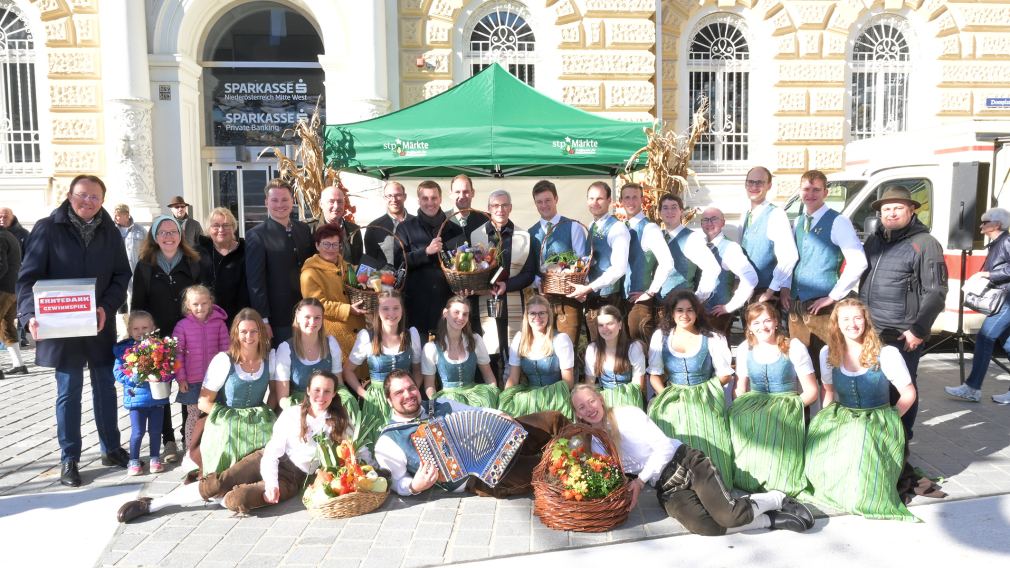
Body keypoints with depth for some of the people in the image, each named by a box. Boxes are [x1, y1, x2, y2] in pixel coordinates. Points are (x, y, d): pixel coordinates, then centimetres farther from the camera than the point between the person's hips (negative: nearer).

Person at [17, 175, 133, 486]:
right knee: (69, 392, 6)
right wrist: (30, 314, -22)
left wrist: (107, 307, -12)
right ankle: (69, 459, 18)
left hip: (100, 325, 3)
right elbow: (28, 276, -8)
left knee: (105, 387, 12)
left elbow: (122, 275, 4)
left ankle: (111, 448, 27)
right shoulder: (48, 229, -6)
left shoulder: (110, 232, 3)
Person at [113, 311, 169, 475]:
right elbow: (118, 372, -5)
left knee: (155, 430, 11)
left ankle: (155, 459, 25)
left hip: (157, 397, 1)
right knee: (138, 432, 2)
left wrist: (161, 376, -20)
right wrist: (134, 378, -19)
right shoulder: (124, 349, -3)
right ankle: (134, 461, 18)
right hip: (136, 398, -1)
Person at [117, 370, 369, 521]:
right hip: (270, 461, 1)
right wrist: (270, 482, -22)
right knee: (218, 482, -21)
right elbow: (273, 451, -8)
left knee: (238, 500, -28)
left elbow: (359, 450, 6)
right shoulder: (292, 414, -3)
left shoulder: (339, 422, -2)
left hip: (294, 478, -1)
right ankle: (152, 504, -8)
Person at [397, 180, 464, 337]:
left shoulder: (455, 229, 11)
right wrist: (426, 251, -17)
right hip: (416, 300, -2)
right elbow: (398, 262, -6)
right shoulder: (406, 228, 5)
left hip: (447, 299, 2)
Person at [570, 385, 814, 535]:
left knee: (728, 516, -25)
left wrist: (640, 481, -14)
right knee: (707, 528, -28)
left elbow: (663, 446, -10)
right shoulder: (591, 443, 7)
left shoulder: (626, 414, -7)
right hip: (666, 488, 3)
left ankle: (779, 499, 6)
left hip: (685, 463, -3)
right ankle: (772, 520, -4)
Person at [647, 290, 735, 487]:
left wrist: (701, 389, -1)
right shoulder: (661, 337, 3)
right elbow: (654, 375, 4)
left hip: (704, 399, -1)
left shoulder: (712, 339, -1)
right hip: (673, 398, 1)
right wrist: (666, 397, -10)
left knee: (709, 446, -24)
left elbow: (725, 375, 4)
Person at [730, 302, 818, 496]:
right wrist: (744, 410, -7)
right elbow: (740, 390, 13)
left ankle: (777, 491, -14)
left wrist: (788, 408, -13)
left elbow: (811, 391, -1)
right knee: (736, 419, -30)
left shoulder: (794, 348, -2)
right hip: (753, 406, 3)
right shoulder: (744, 349, 9)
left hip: (787, 405, -3)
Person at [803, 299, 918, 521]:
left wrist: (889, 421, -7)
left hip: (878, 419, -2)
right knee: (818, 439, -27)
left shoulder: (886, 354, -9)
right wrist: (826, 422, 1)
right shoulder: (828, 353, 0)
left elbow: (908, 393, -1)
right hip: (842, 417, 3)